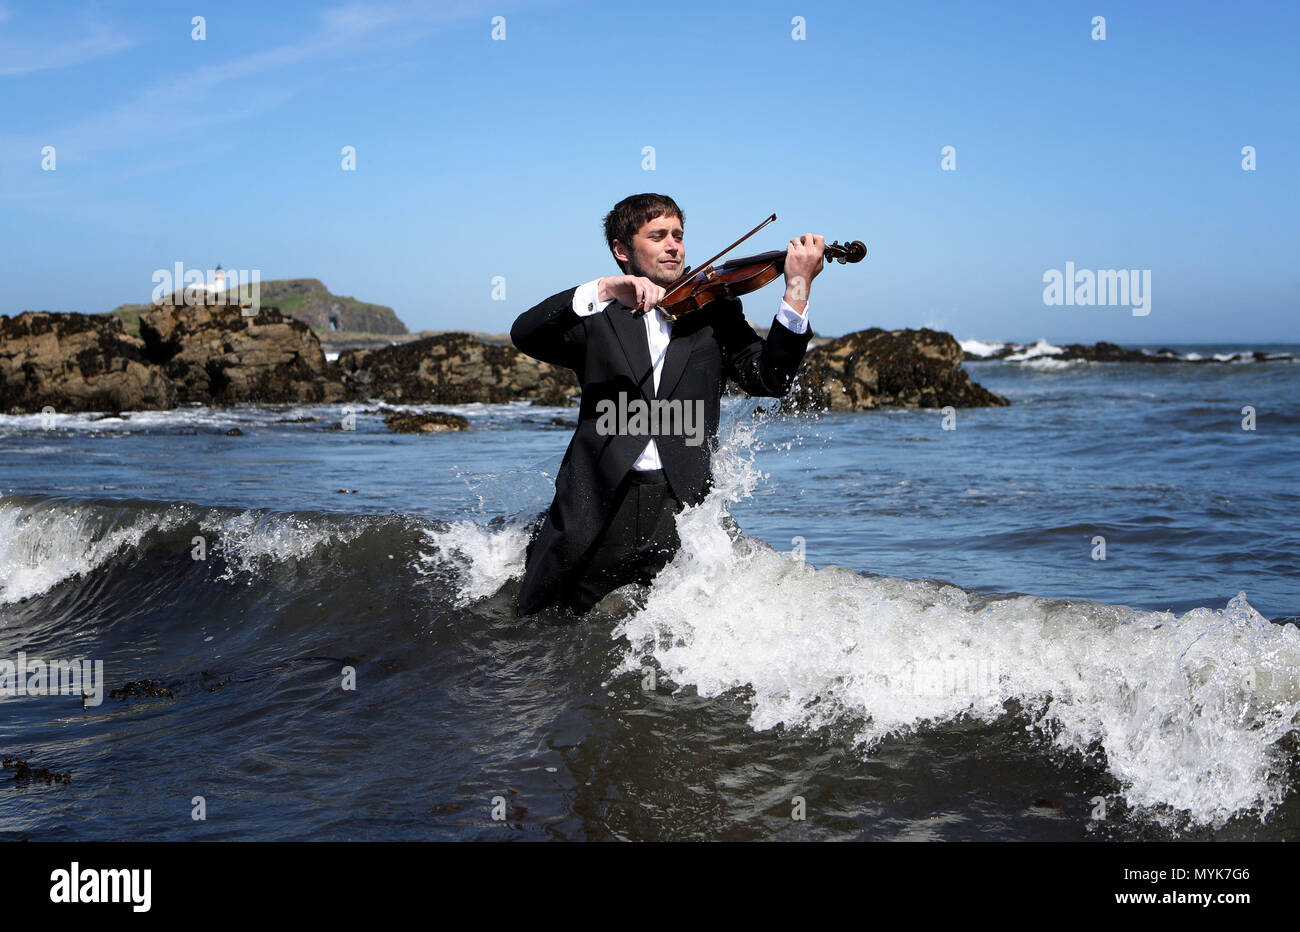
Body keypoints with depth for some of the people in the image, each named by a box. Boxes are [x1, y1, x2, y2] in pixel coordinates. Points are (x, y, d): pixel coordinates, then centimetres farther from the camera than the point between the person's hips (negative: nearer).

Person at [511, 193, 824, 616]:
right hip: (598, 506, 0)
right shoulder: (598, 318, 9)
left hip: (682, 504, 1)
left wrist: (797, 290, -12)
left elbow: (768, 379, -1)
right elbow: (524, 335, -9)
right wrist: (603, 290, -22)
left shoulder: (716, 310, 14)